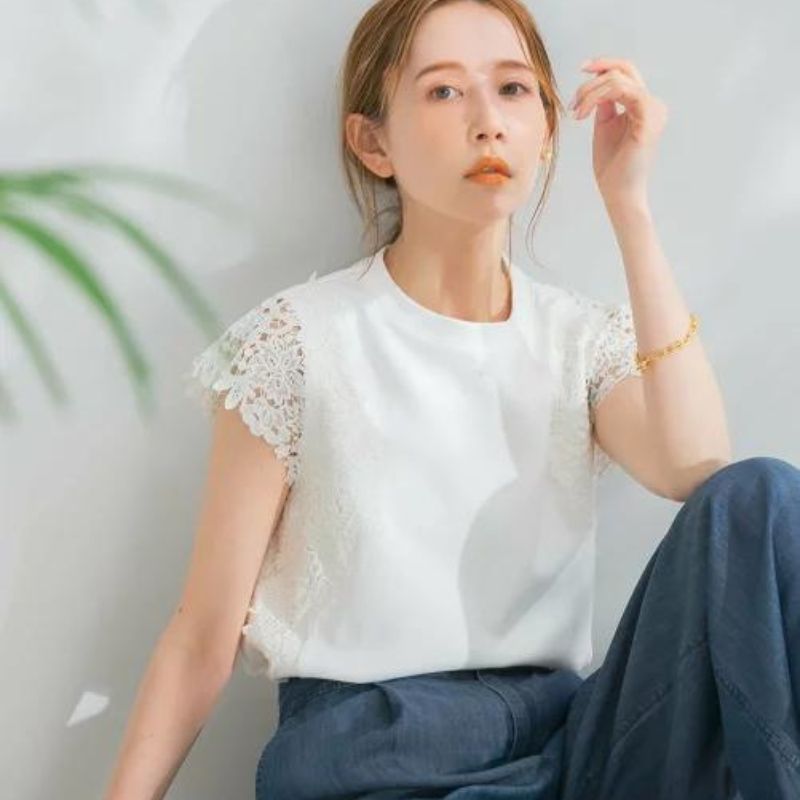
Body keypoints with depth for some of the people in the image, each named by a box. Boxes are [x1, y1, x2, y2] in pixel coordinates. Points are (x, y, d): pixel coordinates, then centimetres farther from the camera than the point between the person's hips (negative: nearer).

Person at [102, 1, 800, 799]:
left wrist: (628, 206, -12)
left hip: (563, 734, 5)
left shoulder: (588, 338, 9)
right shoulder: (299, 341, -3)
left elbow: (699, 472, -13)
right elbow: (203, 641, -1)